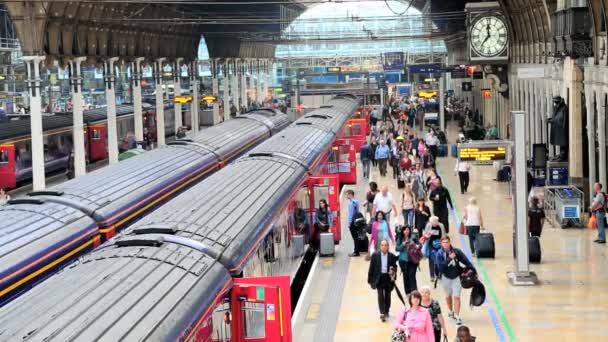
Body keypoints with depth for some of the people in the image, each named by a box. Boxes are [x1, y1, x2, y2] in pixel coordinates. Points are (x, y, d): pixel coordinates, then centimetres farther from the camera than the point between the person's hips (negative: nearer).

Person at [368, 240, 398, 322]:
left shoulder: (392, 256, 0)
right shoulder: (375, 255, -2)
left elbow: (395, 266, 9)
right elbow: (372, 267, 1)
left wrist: (393, 270, -15)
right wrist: (370, 279, 1)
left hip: (388, 278, 2)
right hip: (379, 278, -2)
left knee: (387, 295, 12)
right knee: (380, 295, -8)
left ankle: (386, 311, 27)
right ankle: (382, 313, -11)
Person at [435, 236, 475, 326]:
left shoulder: (456, 251, -11)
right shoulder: (439, 254, -13)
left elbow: (466, 261, -7)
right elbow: (440, 266, -25)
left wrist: (472, 270, -11)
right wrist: (449, 258, -32)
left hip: (456, 277, -1)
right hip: (445, 277, 1)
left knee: (456, 296, -5)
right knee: (448, 296, 18)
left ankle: (457, 317, -2)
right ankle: (451, 311, 41)